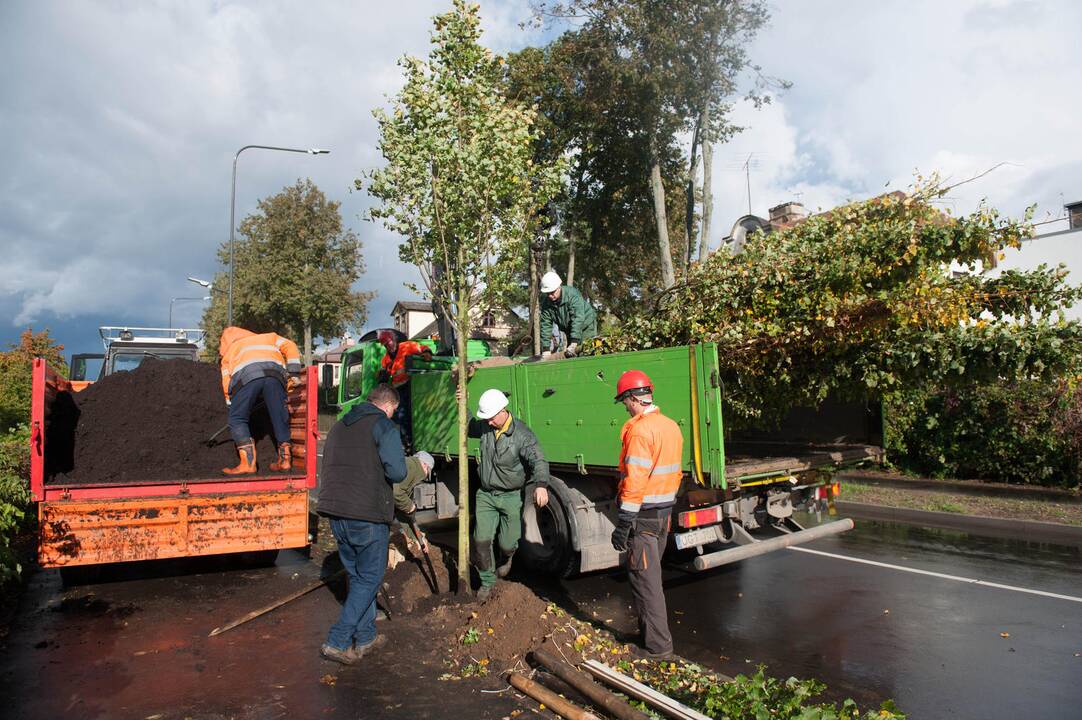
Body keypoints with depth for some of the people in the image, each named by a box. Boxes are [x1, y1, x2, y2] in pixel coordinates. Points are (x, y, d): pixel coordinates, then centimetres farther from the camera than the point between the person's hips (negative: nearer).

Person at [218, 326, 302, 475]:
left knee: (237, 419, 9)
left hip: (246, 376, -2)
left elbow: (227, 384, 26)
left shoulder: (229, 351, 37)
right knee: (279, 417, 13)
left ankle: (248, 463, -1)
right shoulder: (269, 337, 41)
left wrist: (234, 407, 34)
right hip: (275, 372, 2)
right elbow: (289, 346, 22)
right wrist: (294, 374, 16)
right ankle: (285, 460, 16)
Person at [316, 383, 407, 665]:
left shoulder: (338, 426, 17)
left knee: (356, 575, 19)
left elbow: (327, 469, 21)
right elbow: (397, 472, -17)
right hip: (368, 516, -7)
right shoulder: (383, 426, -8)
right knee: (370, 578, 6)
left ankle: (365, 637, 27)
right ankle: (337, 642, 3)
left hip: (335, 513, 8)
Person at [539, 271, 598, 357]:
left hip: (586, 326, -5)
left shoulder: (572, 294, -30)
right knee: (570, 356, 3)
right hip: (570, 330, 5)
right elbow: (545, 326, -12)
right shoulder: (546, 302, -13)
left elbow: (578, 319, -37)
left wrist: (573, 344, -44)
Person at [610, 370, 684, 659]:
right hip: (665, 512, 9)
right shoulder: (672, 426, 8)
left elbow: (635, 480, -24)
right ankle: (650, 631, 34)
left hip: (643, 515, -9)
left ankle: (658, 645, 10)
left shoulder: (639, 429, -20)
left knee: (644, 579, 2)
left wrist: (623, 524, -21)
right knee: (651, 575, 21)